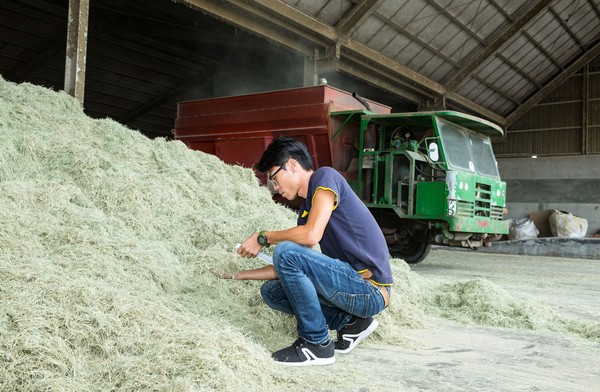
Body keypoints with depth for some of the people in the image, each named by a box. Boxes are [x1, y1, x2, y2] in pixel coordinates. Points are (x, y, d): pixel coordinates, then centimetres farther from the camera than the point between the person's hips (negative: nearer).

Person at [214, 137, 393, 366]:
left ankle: (316, 343, -9)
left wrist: (263, 238, -8)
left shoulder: (325, 177, -8)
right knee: (271, 291, 10)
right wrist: (238, 276, 19)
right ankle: (350, 321, 8)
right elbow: (286, 269, 19)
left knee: (286, 251, -22)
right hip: (351, 284, 9)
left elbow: (311, 235, -23)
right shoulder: (305, 210, 16)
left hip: (371, 290, -9)